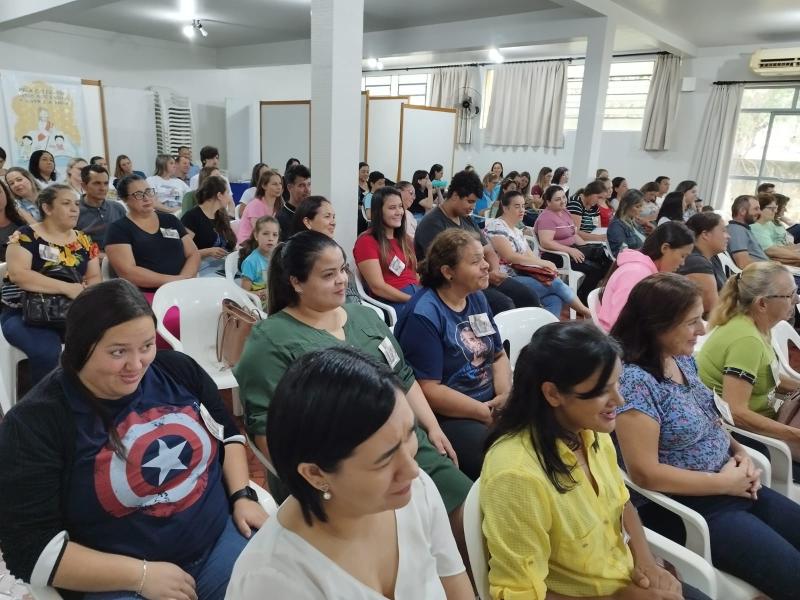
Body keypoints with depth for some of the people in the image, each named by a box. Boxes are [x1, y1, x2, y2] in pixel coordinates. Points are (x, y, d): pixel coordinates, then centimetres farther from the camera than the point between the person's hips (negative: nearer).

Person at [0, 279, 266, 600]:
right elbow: (31, 549, -11)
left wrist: (242, 496, -3)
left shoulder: (178, 370, 0)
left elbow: (227, 434, 12)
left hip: (223, 536, 3)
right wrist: (141, 574, -16)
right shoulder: (34, 424, -11)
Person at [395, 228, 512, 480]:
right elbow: (429, 390, -20)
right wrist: (488, 414, -16)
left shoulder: (477, 299, 8)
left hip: (490, 404, 8)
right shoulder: (424, 315, -17)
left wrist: (505, 395, -6)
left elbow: (499, 355, 14)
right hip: (448, 417, -8)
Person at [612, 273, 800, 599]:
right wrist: (724, 482, -17)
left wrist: (740, 451, -2)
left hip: (735, 487, 8)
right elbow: (645, 473, -25)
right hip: (691, 508, -8)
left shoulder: (683, 358, 2)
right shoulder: (633, 379, -26)